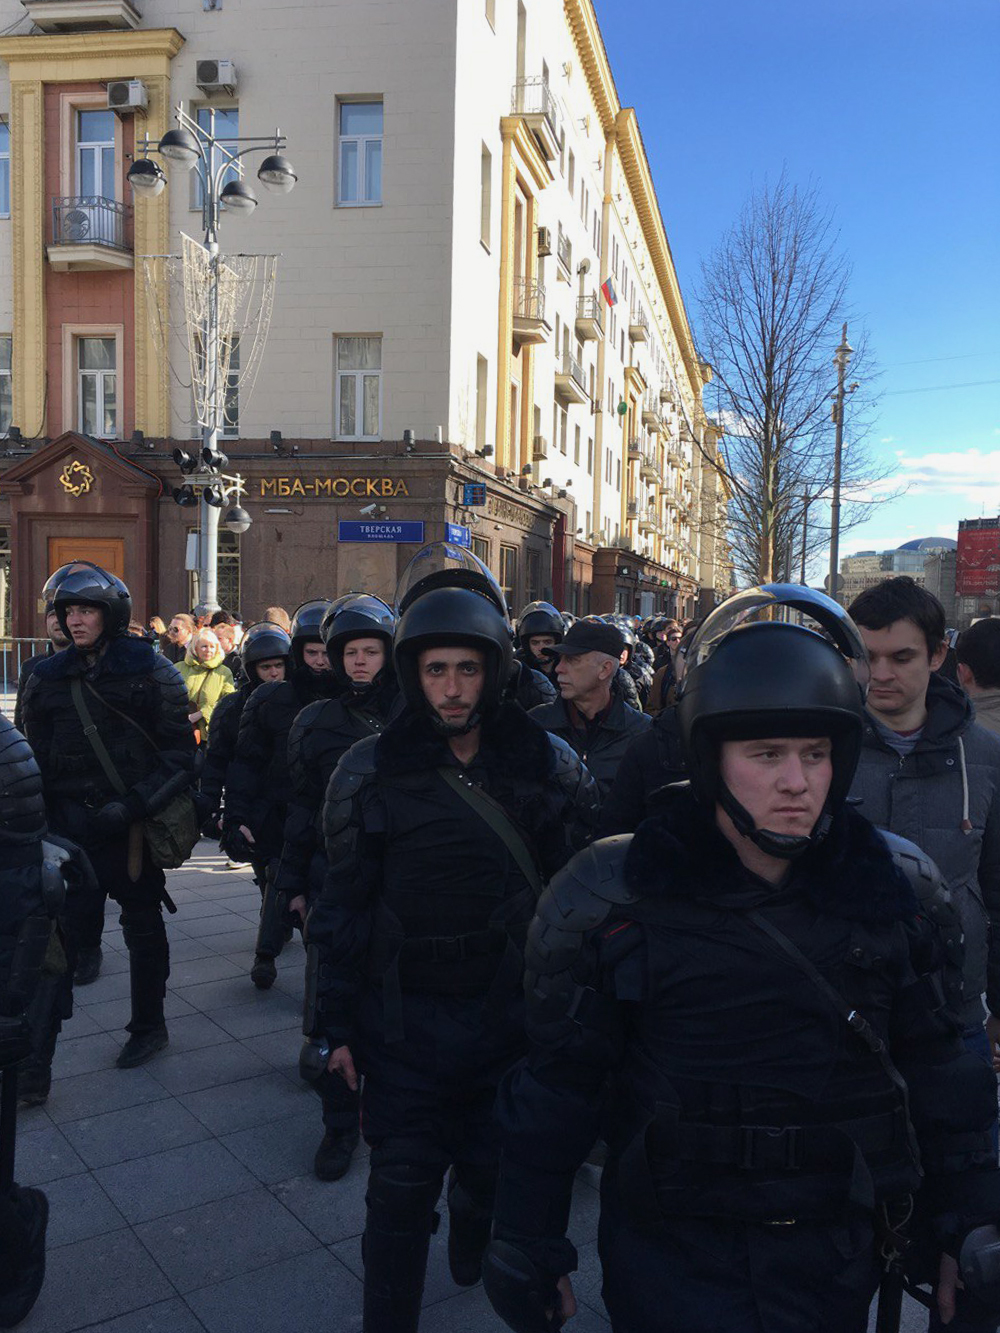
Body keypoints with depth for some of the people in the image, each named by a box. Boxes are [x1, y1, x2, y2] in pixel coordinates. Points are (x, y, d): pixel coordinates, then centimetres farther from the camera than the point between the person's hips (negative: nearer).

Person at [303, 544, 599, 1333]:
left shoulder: (547, 764, -7)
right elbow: (344, 905, -2)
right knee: (403, 1184, 7)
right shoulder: (371, 771, -8)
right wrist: (334, 1025, 0)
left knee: (494, 1165, 20)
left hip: (513, 1013, 2)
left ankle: (476, 1263, 51)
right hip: (404, 1021, -1)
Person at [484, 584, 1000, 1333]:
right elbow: (558, 1083, -7)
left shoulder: (898, 888, -6)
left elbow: (936, 1067, 5)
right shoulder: (610, 898, -15)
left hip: (838, 1260, 4)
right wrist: (530, 1243, -1)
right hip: (671, 1260, -3)